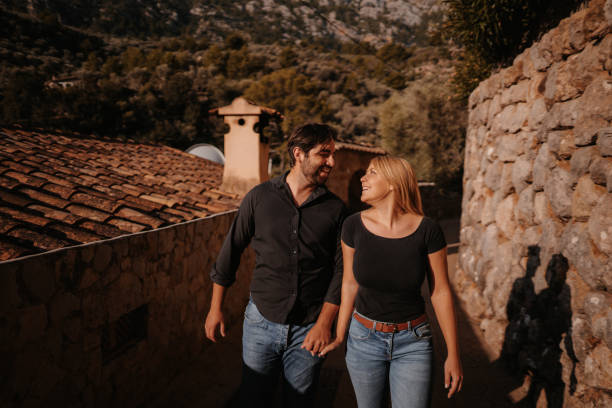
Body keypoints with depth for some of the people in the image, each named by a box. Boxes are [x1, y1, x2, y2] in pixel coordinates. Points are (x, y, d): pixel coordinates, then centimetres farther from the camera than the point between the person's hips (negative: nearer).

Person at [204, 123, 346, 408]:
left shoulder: (335, 209, -3)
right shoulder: (260, 197, -4)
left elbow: (340, 269, -3)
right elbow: (231, 250, 2)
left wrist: (324, 324, -8)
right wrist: (215, 309, 4)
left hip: (308, 330, 1)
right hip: (262, 320, 0)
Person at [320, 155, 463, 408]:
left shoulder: (427, 230, -15)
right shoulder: (354, 226, -10)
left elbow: (440, 292, -7)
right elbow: (350, 283, 1)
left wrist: (453, 354, -1)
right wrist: (339, 335, 8)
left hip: (412, 342, -1)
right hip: (364, 338, 2)